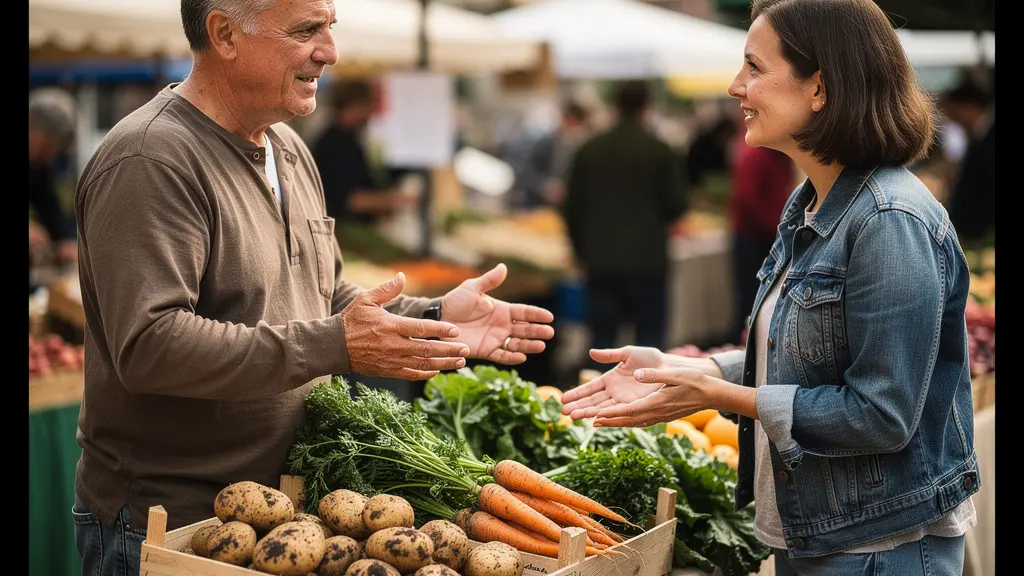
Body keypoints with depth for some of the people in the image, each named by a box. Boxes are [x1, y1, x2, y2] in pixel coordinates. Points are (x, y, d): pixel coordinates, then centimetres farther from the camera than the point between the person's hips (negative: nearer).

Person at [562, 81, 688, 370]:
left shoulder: (589, 150, 3)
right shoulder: (660, 151, -5)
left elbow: (572, 209, 6)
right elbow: (676, 205, -4)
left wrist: (583, 253, 18)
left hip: (601, 262, 2)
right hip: (648, 260, -2)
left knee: (601, 340, 5)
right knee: (649, 340, 4)